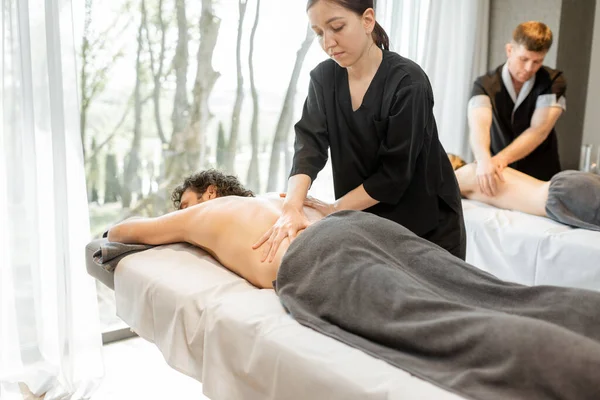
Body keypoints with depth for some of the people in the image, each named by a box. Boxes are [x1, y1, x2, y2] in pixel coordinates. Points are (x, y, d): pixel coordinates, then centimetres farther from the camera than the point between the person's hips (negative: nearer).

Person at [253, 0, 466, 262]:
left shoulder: (407, 82, -20)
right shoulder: (323, 78, -4)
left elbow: (394, 173, -21)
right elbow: (309, 144, -16)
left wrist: (336, 208, -17)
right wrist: (291, 208, -31)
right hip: (366, 225, 4)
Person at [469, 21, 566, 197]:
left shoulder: (553, 82, -5)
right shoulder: (485, 85, -7)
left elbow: (539, 130, -17)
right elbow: (478, 125, -25)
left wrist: (502, 158, -33)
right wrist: (484, 160, -46)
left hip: (541, 181, 0)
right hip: (499, 178, 1)